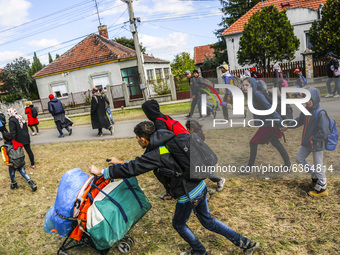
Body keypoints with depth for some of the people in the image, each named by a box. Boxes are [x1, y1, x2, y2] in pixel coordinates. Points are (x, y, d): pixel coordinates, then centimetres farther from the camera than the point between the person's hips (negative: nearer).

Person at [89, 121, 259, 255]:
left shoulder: (155, 155, -21)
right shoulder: (165, 143, 6)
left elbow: (132, 170, -21)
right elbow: (140, 162, 19)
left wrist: (102, 172, -10)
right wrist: (122, 162, 20)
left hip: (188, 195, -8)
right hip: (200, 186, 8)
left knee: (179, 224, 20)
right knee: (207, 220, 24)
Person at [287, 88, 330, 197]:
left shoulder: (320, 113, -22)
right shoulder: (306, 110, 2)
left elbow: (324, 132, -24)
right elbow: (299, 121, 19)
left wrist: (313, 139, -16)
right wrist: (288, 125, 18)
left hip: (317, 144, -8)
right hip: (307, 143, 8)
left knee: (318, 166, 3)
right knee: (299, 159, 16)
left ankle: (322, 188, 22)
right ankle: (315, 176, 35)